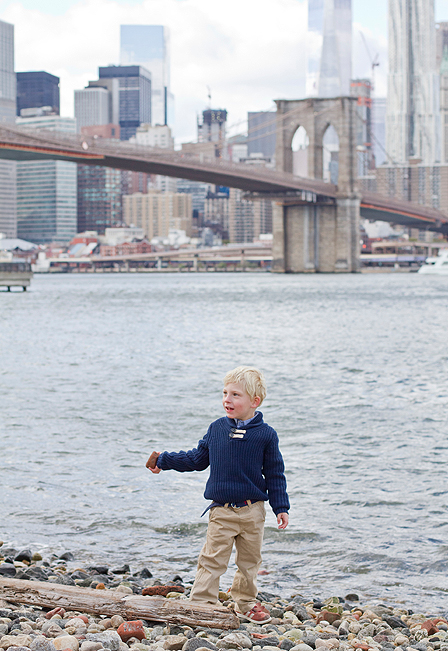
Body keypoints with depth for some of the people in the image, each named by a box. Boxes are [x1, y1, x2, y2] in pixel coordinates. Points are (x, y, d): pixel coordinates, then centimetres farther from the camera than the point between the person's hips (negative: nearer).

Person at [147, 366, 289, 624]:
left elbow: (275, 474, 1)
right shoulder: (217, 428, 1)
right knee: (212, 560, -3)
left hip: (252, 510, -1)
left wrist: (281, 507, -1)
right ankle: (201, 603, 2)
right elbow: (197, 459, 15)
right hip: (221, 510, 1)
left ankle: (246, 603, 29)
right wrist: (164, 460, 16)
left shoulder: (266, 435, -6)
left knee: (249, 562, 12)